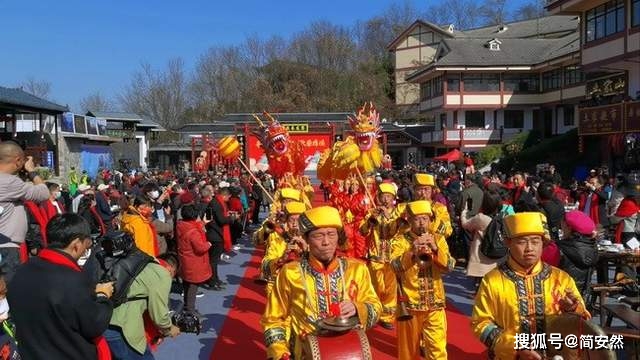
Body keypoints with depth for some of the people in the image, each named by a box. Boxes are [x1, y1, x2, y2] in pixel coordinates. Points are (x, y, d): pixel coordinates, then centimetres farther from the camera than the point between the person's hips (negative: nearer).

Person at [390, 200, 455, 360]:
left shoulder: (438, 239, 3)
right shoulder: (400, 240, -4)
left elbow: (449, 266, -8)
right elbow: (396, 266, -20)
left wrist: (435, 249, -24)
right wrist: (412, 252, -35)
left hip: (435, 304, 2)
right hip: (410, 303, -1)